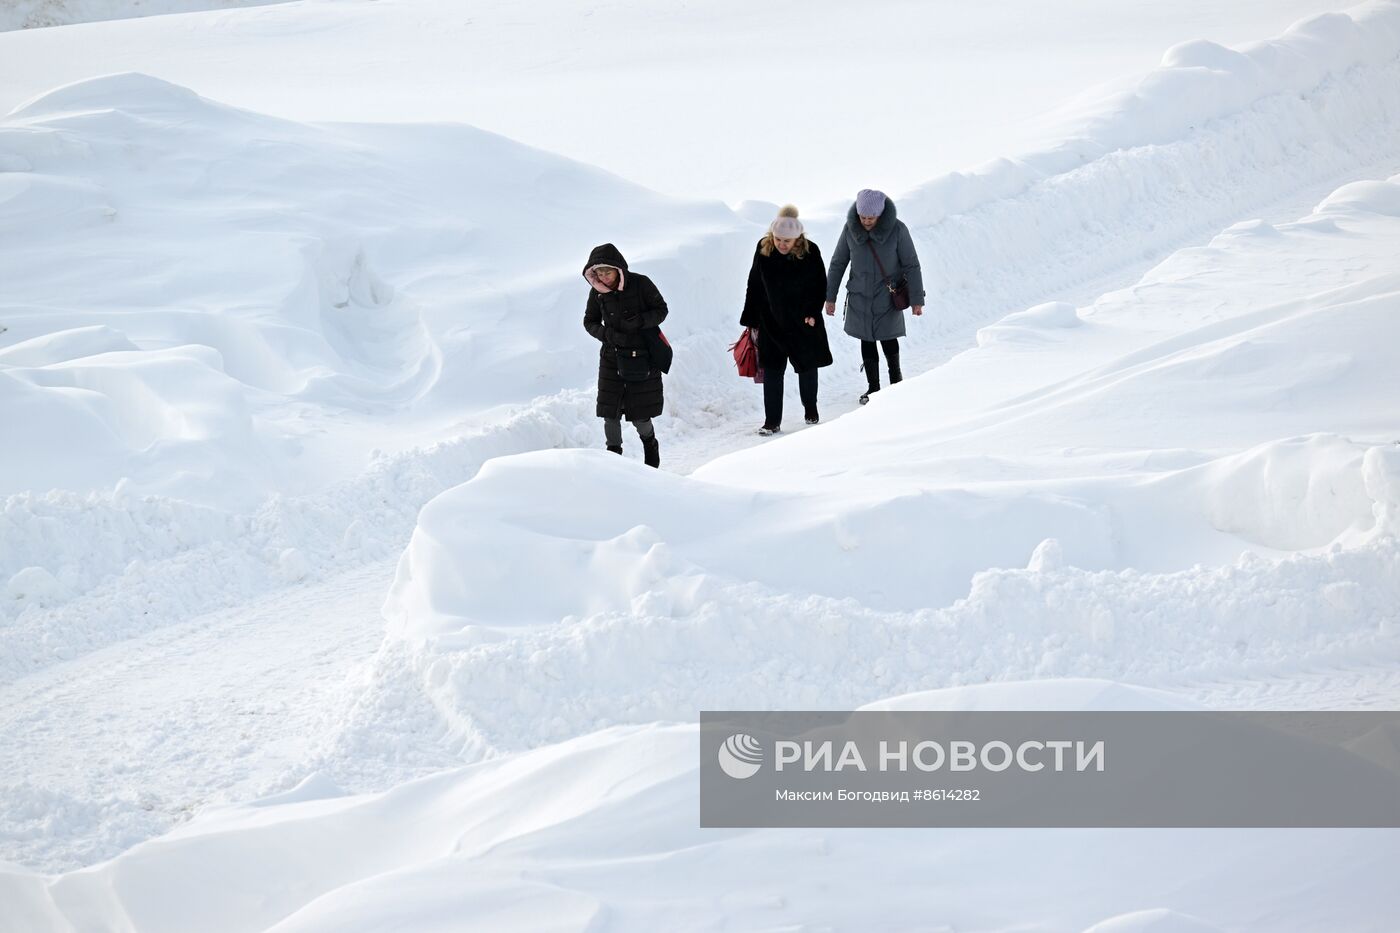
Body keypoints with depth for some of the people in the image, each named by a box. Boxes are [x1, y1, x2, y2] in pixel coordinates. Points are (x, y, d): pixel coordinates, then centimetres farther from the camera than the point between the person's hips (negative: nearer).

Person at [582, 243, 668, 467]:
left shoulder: (640, 284, -12)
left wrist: (640, 321, -23)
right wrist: (607, 335, -14)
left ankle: (650, 443, 30)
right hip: (612, 358, 2)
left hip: (643, 357, -2)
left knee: (640, 416, 0)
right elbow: (590, 321, 6)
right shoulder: (597, 292, -4)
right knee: (610, 412, -5)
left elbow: (661, 310, -4)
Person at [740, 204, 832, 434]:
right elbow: (754, 286, 0)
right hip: (771, 322, 0)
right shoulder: (763, 249, -9)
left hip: (804, 321, 0)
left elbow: (820, 285, -2)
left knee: (807, 367, 14)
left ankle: (811, 411, 35)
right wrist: (751, 320, 2)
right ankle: (772, 421, 3)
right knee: (772, 371, -2)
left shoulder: (810, 252, -13)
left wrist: (813, 313, -12)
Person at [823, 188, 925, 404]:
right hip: (860, 297, 2)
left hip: (888, 297, -2)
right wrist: (830, 297, 5)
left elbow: (911, 265, -7)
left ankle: (895, 376, 33)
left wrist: (916, 299, -6)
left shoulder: (897, 229, -15)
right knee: (867, 342, 7)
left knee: (888, 339, 6)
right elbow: (838, 263, 3)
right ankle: (873, 387, 20)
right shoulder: (850, 229, -9)